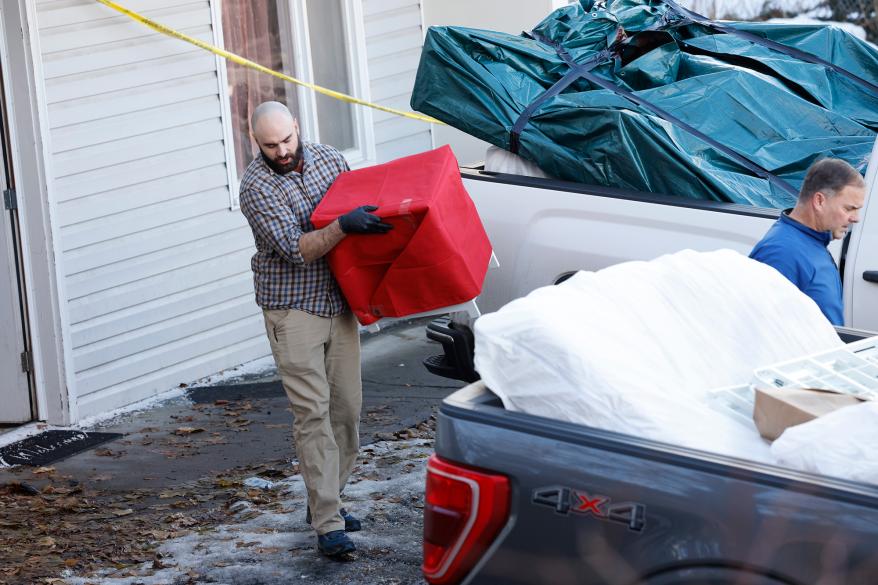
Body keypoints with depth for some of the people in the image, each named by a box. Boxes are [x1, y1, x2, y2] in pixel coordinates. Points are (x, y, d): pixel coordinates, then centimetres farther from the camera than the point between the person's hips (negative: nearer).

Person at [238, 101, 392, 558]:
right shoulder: (256, 186, -13)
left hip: (339, 303, 6)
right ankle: (328, 523, -12)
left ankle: (325, 500, 22)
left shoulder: (329, 159, 4)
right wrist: (342, 226, -36)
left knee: (346, 408, 8)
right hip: (293, 309, -6)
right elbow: (296, 249, -22)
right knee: (313, 412, -11)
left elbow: (362, 207, 19)